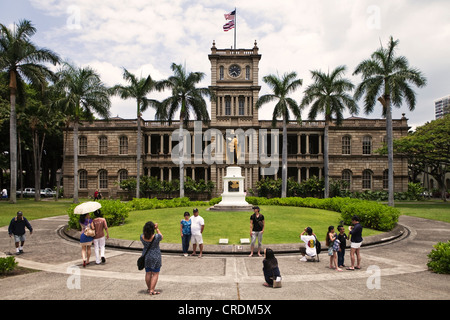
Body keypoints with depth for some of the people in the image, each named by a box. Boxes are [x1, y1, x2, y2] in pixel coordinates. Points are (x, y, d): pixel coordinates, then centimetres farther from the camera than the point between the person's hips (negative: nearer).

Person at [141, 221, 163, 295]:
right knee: (155, 274, 6)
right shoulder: (156, 237, -23)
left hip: (146, 256, 5)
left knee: (148, 273, 17)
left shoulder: (142, 237, -12)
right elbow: (161, 237, 0)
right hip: (155, 257, -4)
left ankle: (149, 288, 29)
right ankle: (152, 290, 3)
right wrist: (157, 229, 5)